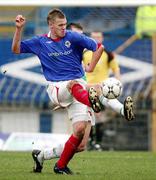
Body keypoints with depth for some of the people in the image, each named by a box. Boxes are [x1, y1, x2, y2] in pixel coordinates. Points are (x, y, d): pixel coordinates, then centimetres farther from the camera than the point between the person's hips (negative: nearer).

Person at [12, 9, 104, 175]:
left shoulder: (73, 38, 3)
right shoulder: (40, 42, 8)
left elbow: (99, 47, 5)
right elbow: (16, 49, 11)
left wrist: (90, 68, 5)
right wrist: (19, 29, -1)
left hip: (78, 84, 1)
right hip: (56, 89, -1)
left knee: (80, 130, -13)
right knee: (74, 84, -38)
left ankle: (61, 166, -1)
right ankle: (90, 100, -71)